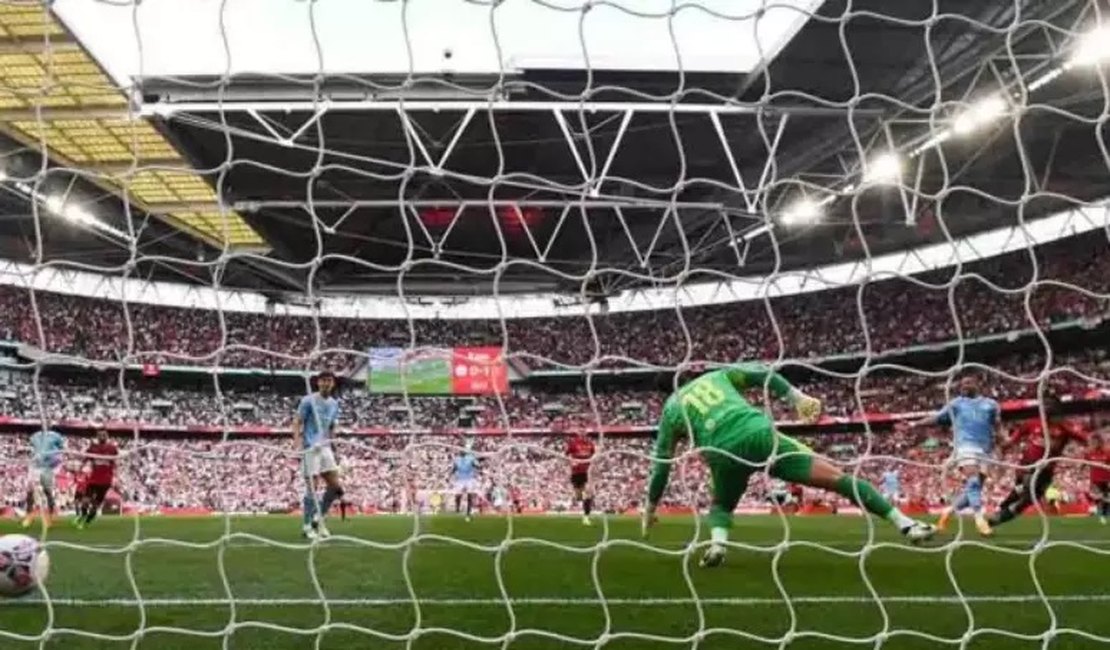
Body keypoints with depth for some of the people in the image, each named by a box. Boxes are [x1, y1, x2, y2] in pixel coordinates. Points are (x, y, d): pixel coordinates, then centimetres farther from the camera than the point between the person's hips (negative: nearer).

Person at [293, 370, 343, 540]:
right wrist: (297, 440, -22)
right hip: (310, 448, -6)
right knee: (312, 487, -5)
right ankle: (307, 525, 7)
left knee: (336, 486, 0)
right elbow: (297, 422, -8)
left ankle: (318, 516, 18)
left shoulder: (334, 403, 12)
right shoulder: (308, 400, -5)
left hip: (325, 448, 6)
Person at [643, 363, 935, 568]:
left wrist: (650, 508, 33)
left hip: (723, 452, 0)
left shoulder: (669, 409, 27)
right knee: (836, 477, 4)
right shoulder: (716, 375, 30)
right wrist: (797, 397, 7)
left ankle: (717, 543, 0)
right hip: (758, 433, 0)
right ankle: (903, 522, -2)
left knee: (720, 506, 31)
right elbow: (761, 372, 13)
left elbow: (661, 465, 25)